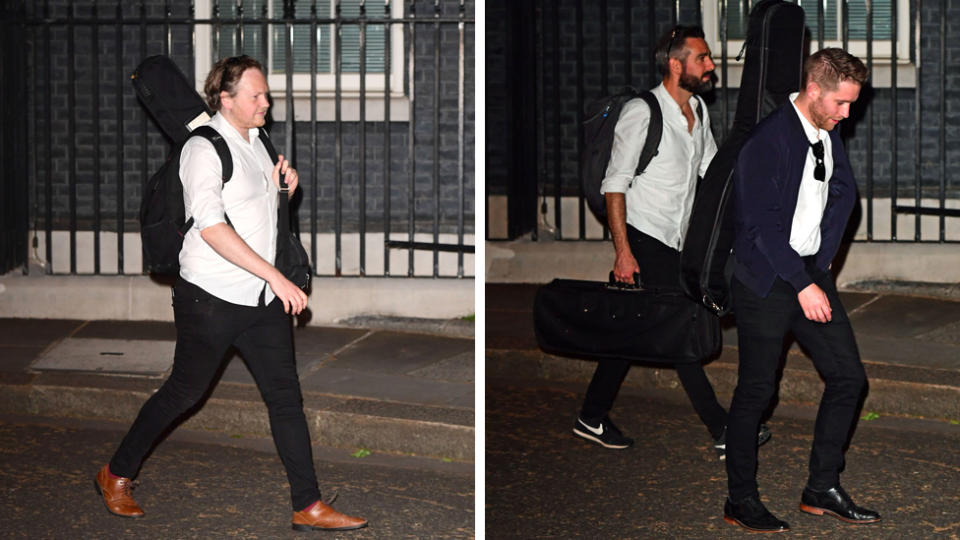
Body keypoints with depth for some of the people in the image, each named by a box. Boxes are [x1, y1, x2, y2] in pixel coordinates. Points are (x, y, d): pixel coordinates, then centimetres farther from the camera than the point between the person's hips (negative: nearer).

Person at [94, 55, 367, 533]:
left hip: (263, 297, 7)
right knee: (184, 393, 6)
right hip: (211, 296, -7)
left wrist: (279, 185, 7)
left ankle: (308, 507, 4)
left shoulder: (255, 143, 12)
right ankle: (116, 475, 25)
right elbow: (212, 227, -24)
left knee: (285, 395, 2)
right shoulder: (203, 149, -13)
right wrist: (275, 277, -27)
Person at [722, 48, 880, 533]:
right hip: (766, 282, -8)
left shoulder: (827, 133, 7)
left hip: (811, 273, 8)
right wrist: (803, 284, -21)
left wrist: (823, 259, 16)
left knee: (848, 376, 6)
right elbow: (762, 223, -21)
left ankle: (822, 489, 17)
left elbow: (844, 192, 24)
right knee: (756, 389, -1)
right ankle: (741, 500, 11)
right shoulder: (767, 140, -18)